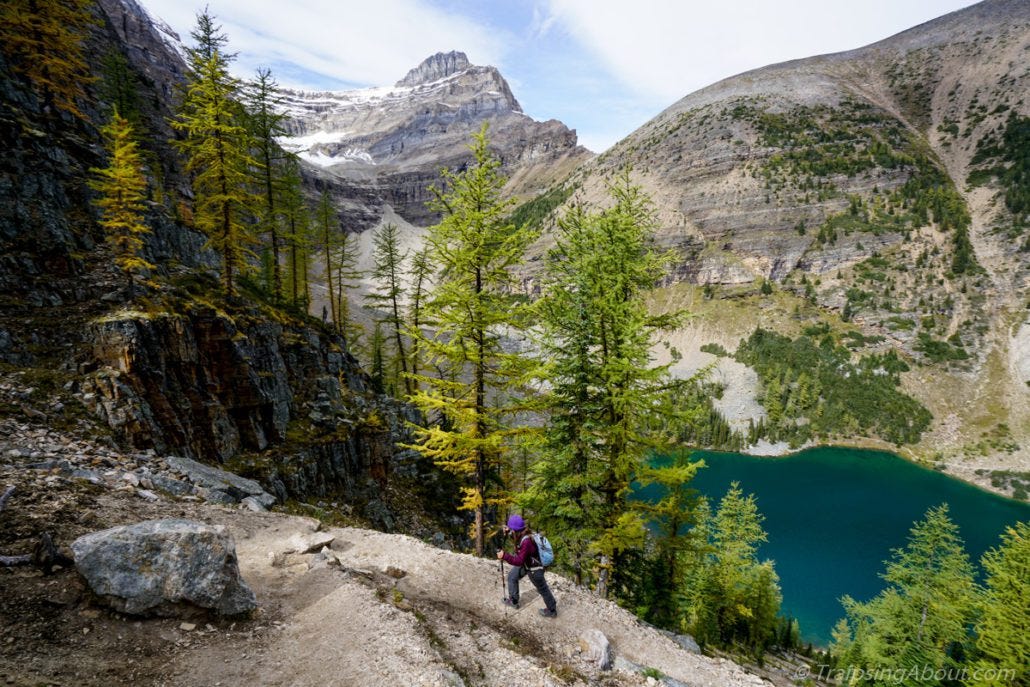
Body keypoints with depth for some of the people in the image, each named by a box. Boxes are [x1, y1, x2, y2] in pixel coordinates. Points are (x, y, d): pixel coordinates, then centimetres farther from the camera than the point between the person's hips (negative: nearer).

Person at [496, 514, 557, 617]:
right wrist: (508, 531, -7)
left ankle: (552, 610, 33)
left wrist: (504, 556, -40)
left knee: (542, 589, 12)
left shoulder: (526, 542, -39)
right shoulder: (522, 534, -14)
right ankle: (513, 601, 40)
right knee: (512, 576, 21)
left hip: (534, 569, -9)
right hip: (526, 564, 9)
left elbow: (519, 561, -36)